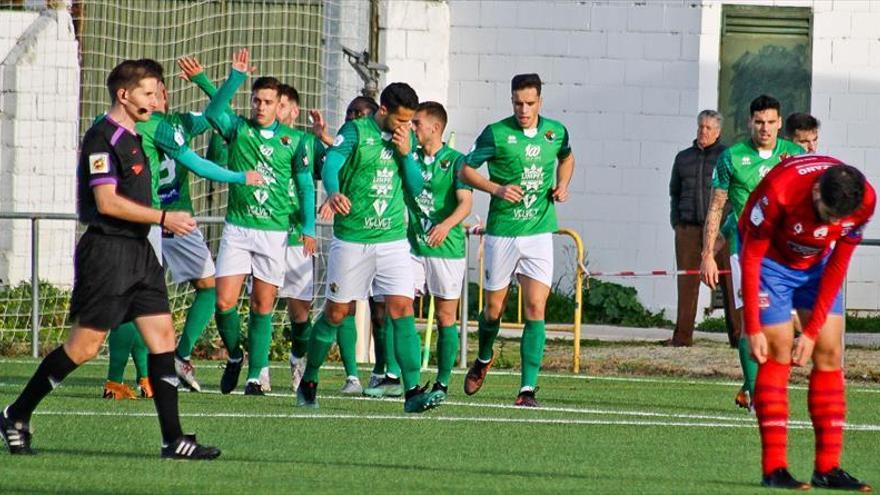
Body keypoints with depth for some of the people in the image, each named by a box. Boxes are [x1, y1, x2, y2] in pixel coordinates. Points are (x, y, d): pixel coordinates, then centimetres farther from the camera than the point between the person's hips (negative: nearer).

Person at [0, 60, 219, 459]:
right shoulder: (102, 138, -13)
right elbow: (107, 202, -20)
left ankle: (173, 439, -1)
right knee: (84, 346, -5)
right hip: (107, 250, -9)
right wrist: (163, 218, -17)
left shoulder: (131, 137, 16)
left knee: (162, 336, 1)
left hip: (138, 253, 9)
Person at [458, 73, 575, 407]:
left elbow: (566, 157, 25)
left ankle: (528, 388, -12)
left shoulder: (556, 131, 3)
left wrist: (562, 185, 6)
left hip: (540, 233, 1)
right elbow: (466, 170, 0)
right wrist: (497, 189, -15)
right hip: (502, 232, -1)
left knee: (536, 308, -11)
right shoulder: (496, 133, -8)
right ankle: (484, 359, 42)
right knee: (494, 309, 10)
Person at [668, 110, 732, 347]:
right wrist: (676, 221, 12)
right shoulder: (683, 158, 18)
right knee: (687, 282, 1)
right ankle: (682, 335, 5)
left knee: (730, 283, -6)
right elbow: (674, 192, 24)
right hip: (688, 228, 3)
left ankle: (738, 334, -3)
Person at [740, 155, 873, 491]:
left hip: (817, 263, 4)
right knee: (778, 351, -13)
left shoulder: (865, 201, -25)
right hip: (770, 259, -4)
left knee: (830, 353, -3)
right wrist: (753, 328, -23)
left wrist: (812, 332, -12)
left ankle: (828, 469, 0)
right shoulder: (780, 190, -37)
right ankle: (774, 469, -11)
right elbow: (751, 258, -24)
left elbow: (837, 266, -12)